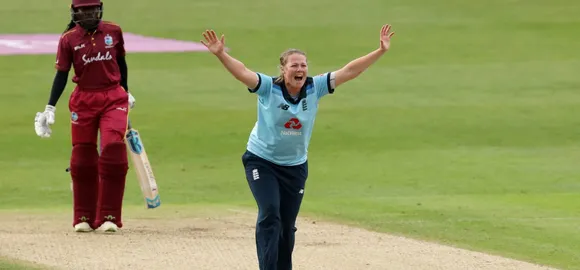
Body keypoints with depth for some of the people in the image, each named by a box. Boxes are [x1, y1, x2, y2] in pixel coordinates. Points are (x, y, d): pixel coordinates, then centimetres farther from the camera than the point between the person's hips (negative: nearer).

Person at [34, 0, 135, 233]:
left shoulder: (113, 32, 3)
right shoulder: (68, 39, -1)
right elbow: (61, 74, -1)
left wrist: (126, 93, 23)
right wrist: (50, 108, -7)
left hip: (113, 98, 0)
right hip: (83, 99, 0)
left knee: (113, 148, -15)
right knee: (83, 157, 2)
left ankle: (109, 216, -9)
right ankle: (84, 218, 16)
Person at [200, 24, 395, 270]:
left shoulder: (315, 88, -8)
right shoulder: (268, 87, -17)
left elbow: (349, 71, -8)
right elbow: (242, 72, -32)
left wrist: (380, 51, -14)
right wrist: (220, 54, -50)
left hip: (295, 165, 4)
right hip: (261, 161, -4)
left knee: (287, 224, 11)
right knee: (270, 214, -19)